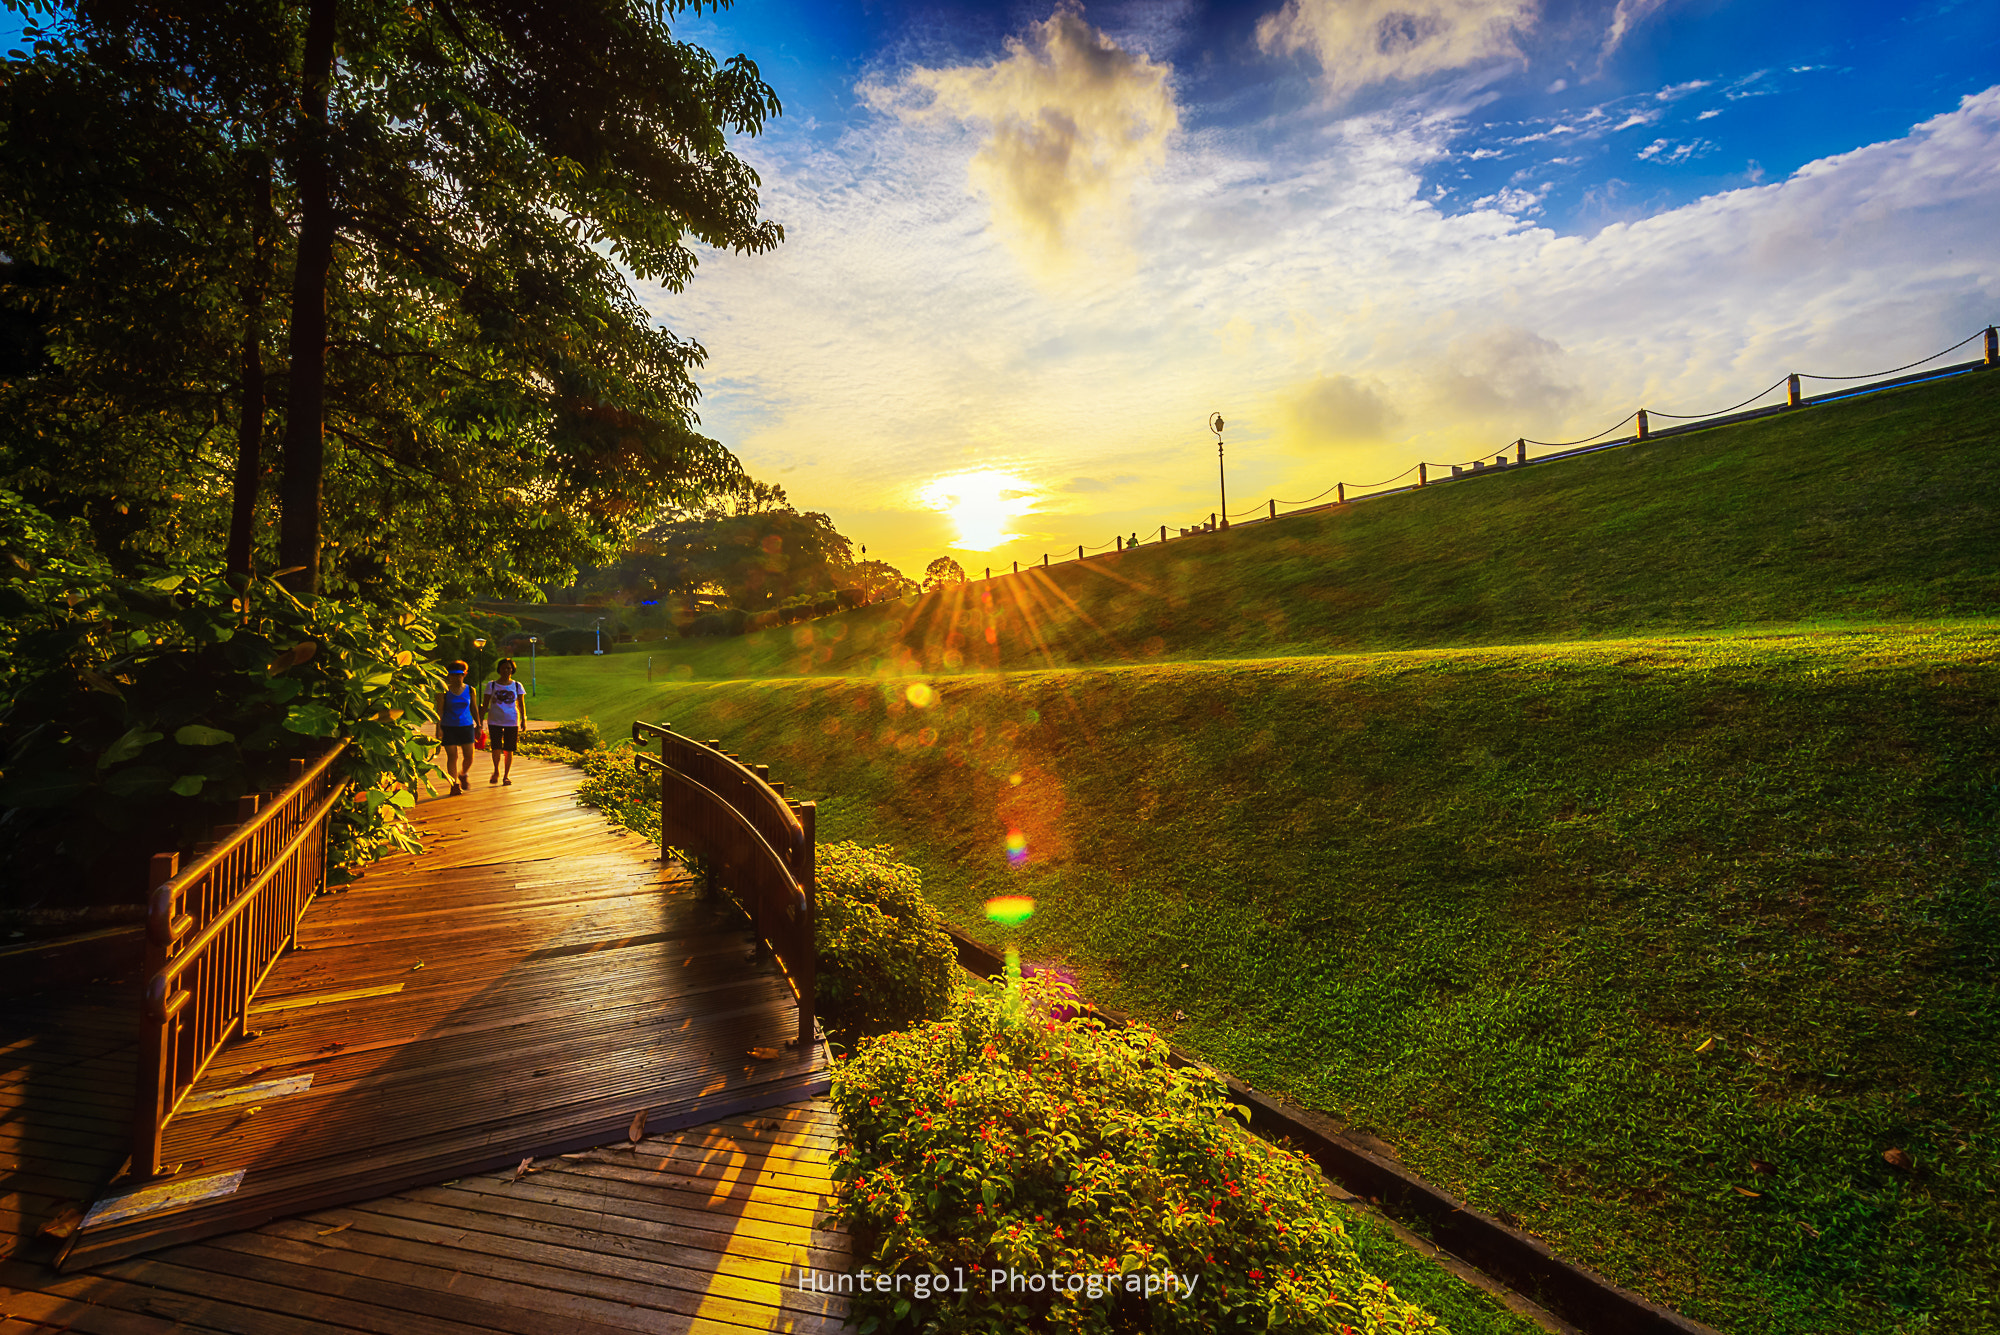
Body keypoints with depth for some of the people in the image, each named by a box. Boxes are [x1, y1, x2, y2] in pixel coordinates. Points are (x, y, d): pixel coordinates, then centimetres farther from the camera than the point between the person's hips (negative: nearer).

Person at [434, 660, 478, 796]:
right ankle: (455, 784, 7)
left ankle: (464, 774, 28)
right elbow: (440, 710, -2)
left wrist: (478, 725, 14)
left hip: (466, 726, 2)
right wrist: (438, 728, -8)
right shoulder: (444, 691, -2)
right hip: (448, 727, -2)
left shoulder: (470, 690, 5)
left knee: (469, 756, -2)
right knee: (452, 756, -2)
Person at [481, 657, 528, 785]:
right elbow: (485, 704, 7)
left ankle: (506, 775, 17)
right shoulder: (491, 685, 4)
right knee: (496, 748, -9)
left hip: (512, 722, 1)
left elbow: (521, 704, 9)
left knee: (508, 750, 2)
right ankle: (496, 772, 16)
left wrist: (523, 719, 0)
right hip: (494, 721, -1)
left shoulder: (517, 686, 6)